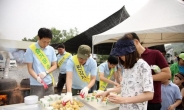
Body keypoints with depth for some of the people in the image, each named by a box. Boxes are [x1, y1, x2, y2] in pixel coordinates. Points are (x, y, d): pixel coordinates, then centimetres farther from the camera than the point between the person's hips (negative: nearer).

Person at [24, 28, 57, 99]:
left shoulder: (51, 49, 2)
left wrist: (46, 72, -12)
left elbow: (54, 65, 6)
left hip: (49, 83, 4)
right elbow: (30, 68, -7)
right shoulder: (31, 50, -8)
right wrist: (37, 78, -23)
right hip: (36, 85, -3)